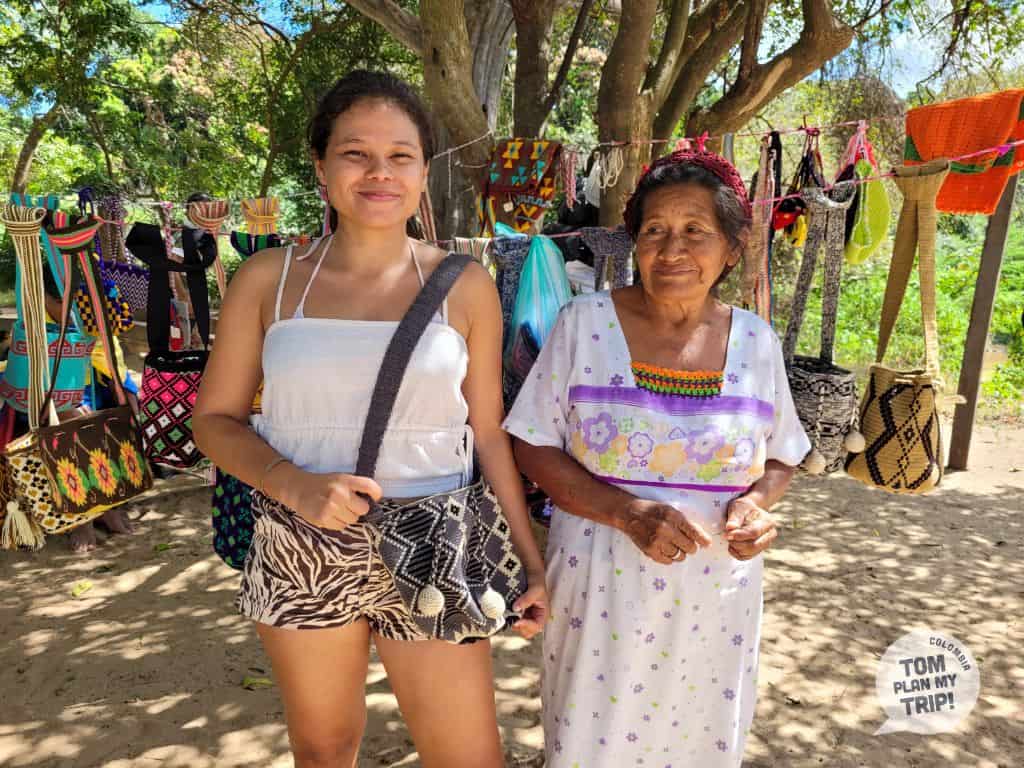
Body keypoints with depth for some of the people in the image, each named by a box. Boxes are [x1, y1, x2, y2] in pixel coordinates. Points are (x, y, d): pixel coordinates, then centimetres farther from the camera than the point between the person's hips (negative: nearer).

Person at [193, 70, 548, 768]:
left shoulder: (464, 286, -3)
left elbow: (489, 433, 1)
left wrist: (531, 560, 1)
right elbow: (215, 418, 3)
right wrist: (292, 483, -16)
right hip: (302, 557, 1)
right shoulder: (269, 279, -1)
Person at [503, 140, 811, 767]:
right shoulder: (585, 323, -8)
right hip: (603, 587, -2)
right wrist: (627, 512, -20)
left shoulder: (757, 342, 0)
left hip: (716, 595, 3)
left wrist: (756, 503, -11)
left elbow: (779, 459, 11)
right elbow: (535, 448, -8)